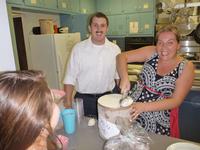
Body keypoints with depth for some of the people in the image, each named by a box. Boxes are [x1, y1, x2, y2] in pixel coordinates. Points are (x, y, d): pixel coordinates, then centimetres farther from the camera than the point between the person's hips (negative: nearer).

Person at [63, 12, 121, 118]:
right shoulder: (78, 48, -7)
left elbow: (119, 76, 8)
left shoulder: (115, 49, -1)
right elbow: (70, 78, -6)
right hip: (84, 100, -1)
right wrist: (68, 104, -9)